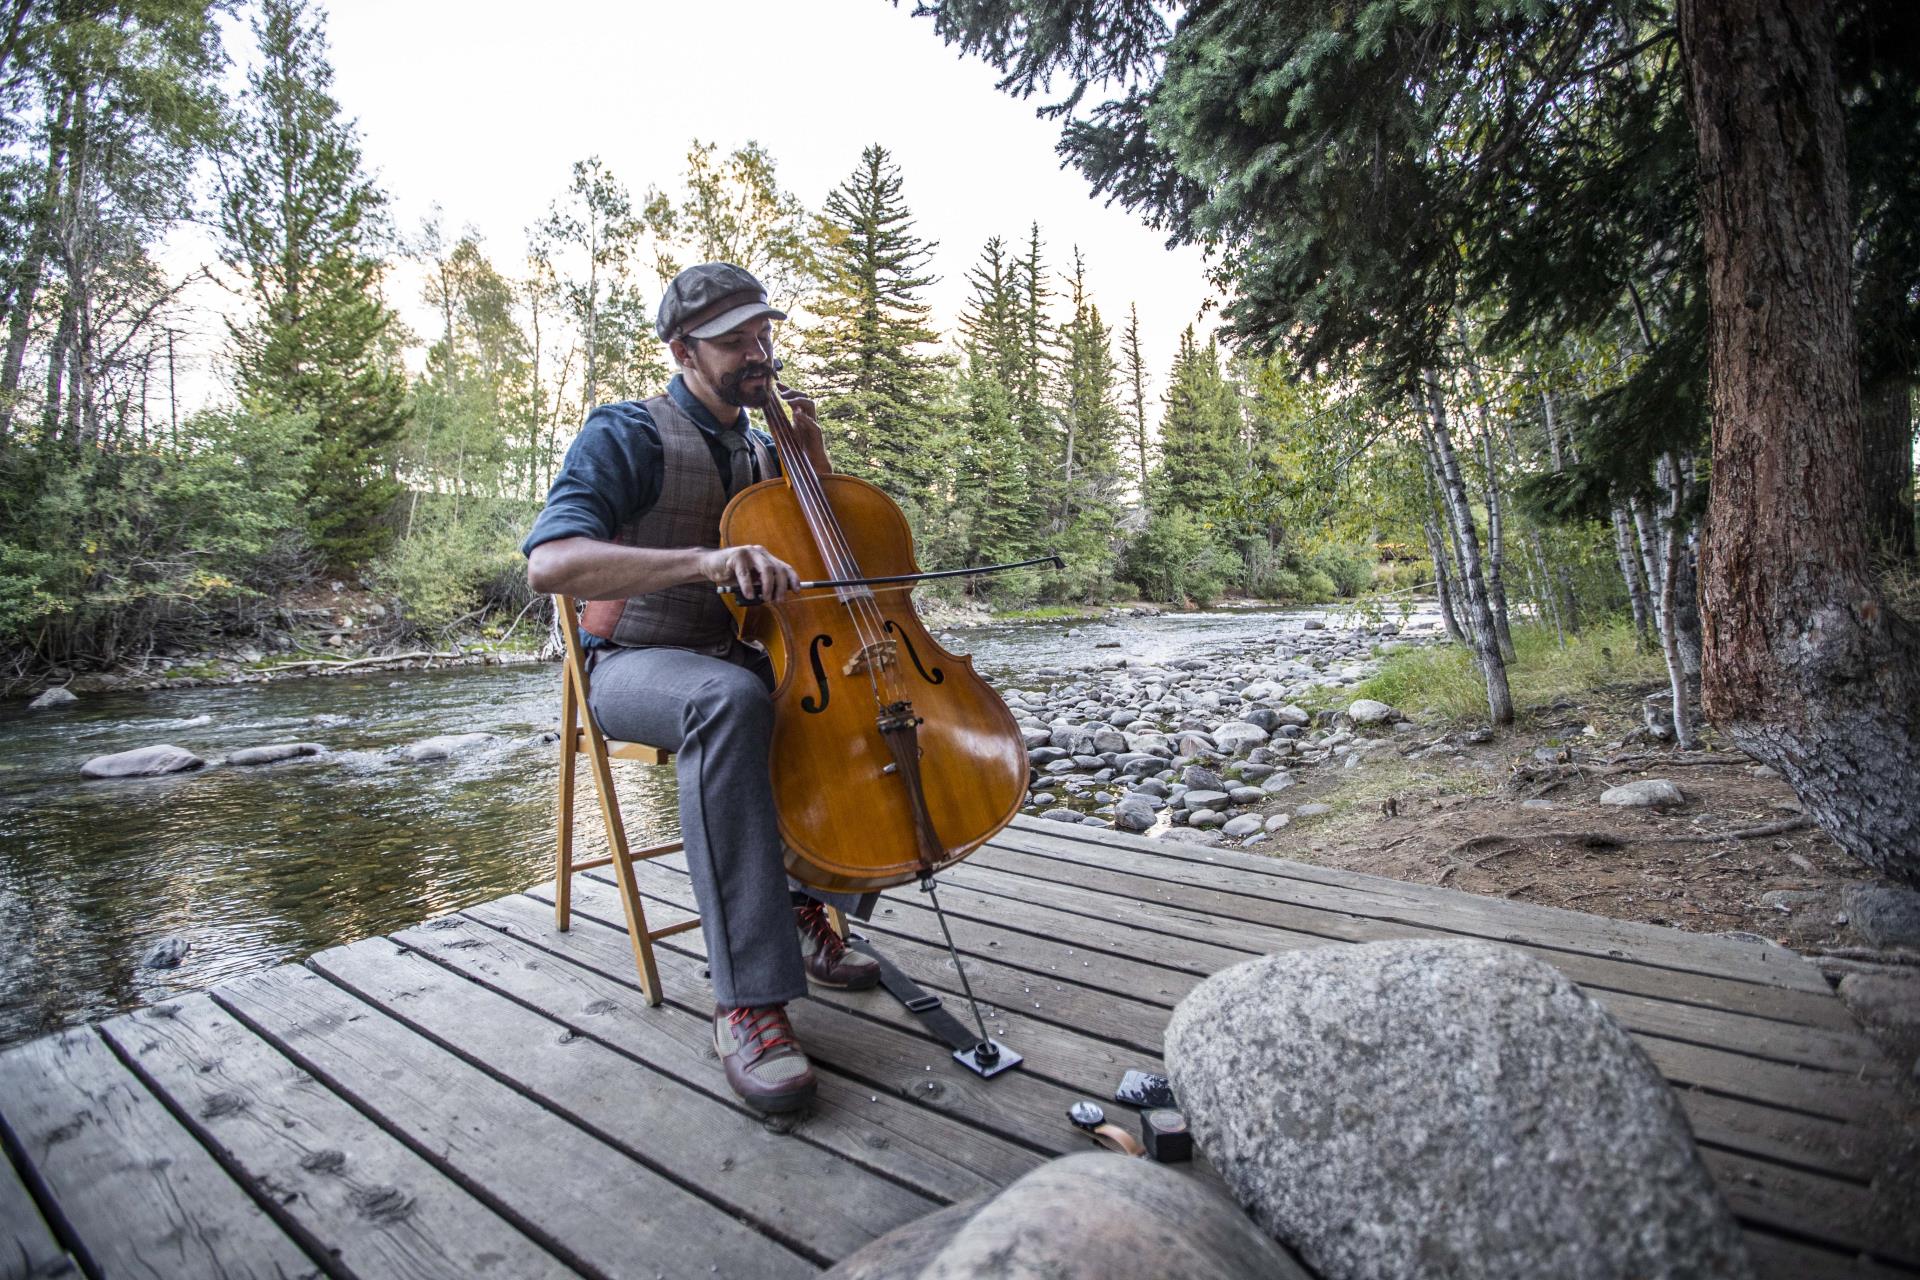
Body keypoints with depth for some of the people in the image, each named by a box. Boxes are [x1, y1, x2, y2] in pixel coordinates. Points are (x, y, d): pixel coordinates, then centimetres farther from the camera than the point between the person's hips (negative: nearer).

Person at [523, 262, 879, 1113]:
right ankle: (748, 1001, -38)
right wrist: (705, 560, -41)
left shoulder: (757, 447, 12)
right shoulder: (627, 435, -10)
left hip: (738, 656, 7)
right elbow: (550, 563, -27)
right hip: (635, 667, -6)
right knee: (730, 699, -40)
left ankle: (810, 909, -3)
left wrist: (812, 453, 1)